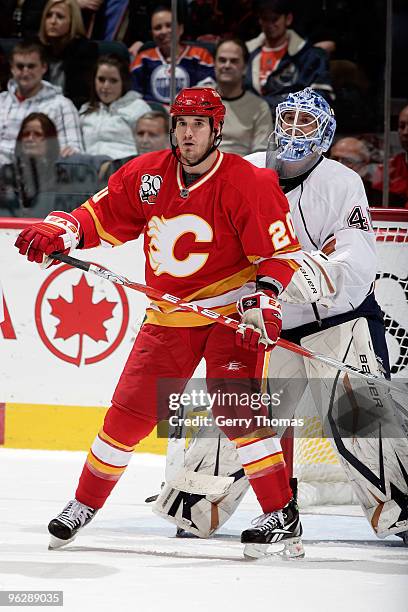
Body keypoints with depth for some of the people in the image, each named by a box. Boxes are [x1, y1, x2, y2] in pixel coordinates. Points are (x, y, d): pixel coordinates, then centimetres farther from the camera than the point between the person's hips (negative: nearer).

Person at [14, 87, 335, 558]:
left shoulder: (247, 183, -15)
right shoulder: (147, 175, -2)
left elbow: (280, 252, -13)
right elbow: (102, 214, 9)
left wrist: (263, 301, -26)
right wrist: (60, 232, -8)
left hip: (228, 312, -5)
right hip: (168, 316, 5)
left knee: (235, 409, -20)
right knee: (129, 412, 6)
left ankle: (282, 516, -16)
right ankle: (85, 505, 22)